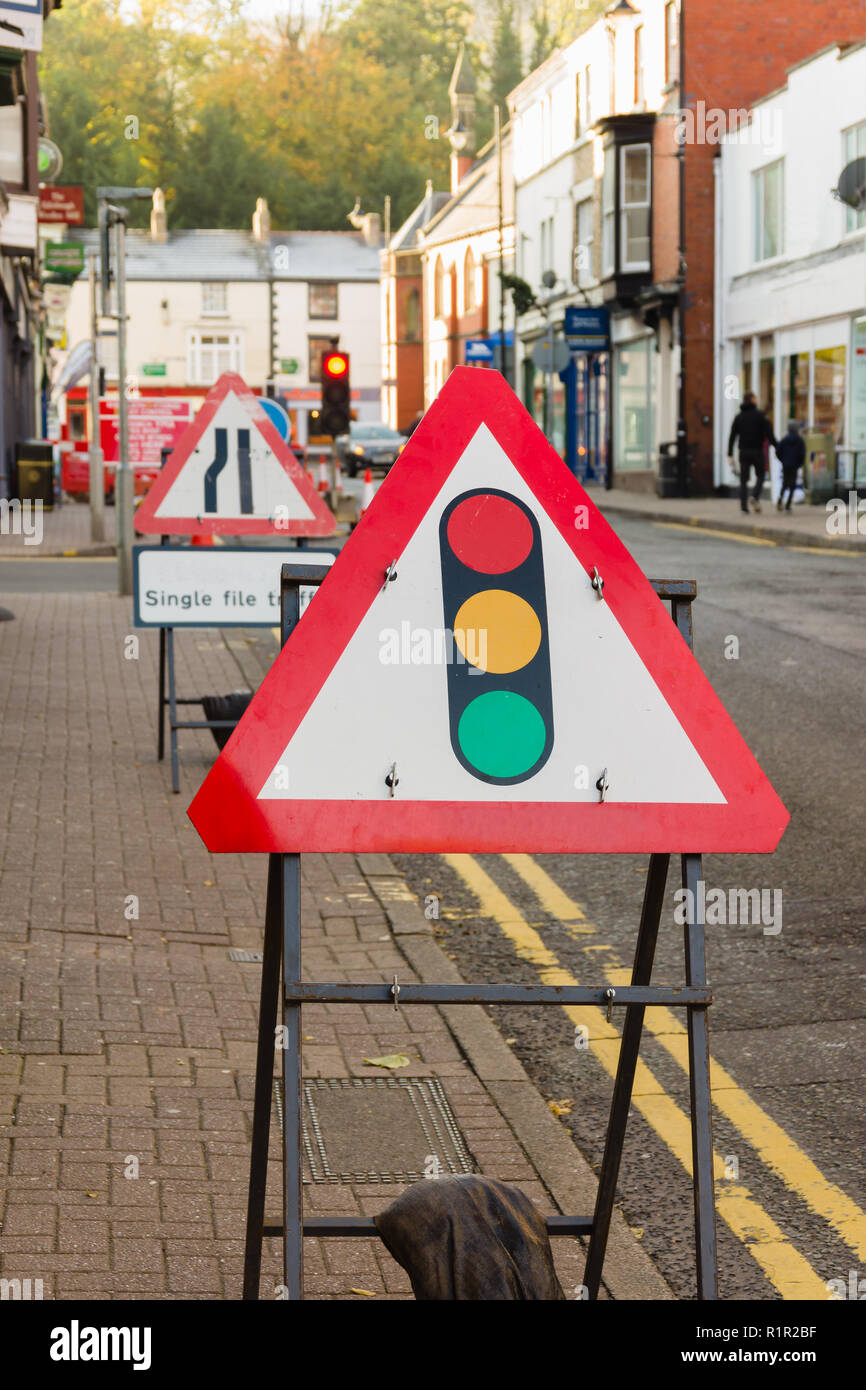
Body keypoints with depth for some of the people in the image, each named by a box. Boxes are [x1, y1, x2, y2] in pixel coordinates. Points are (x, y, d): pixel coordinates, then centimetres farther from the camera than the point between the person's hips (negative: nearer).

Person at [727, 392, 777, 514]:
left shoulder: (739, 416, 7)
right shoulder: (759, 415, -5)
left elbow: (732, 437, 5)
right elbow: (769, 433, -9)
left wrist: (730, 455, 7)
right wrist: (777, 448, -4)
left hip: (743, 452, 3)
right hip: (757, 451, -3)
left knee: (743, 480, 6)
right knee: (760, 476, 11)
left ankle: (743, 505, -2)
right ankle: (755, 496, -13)